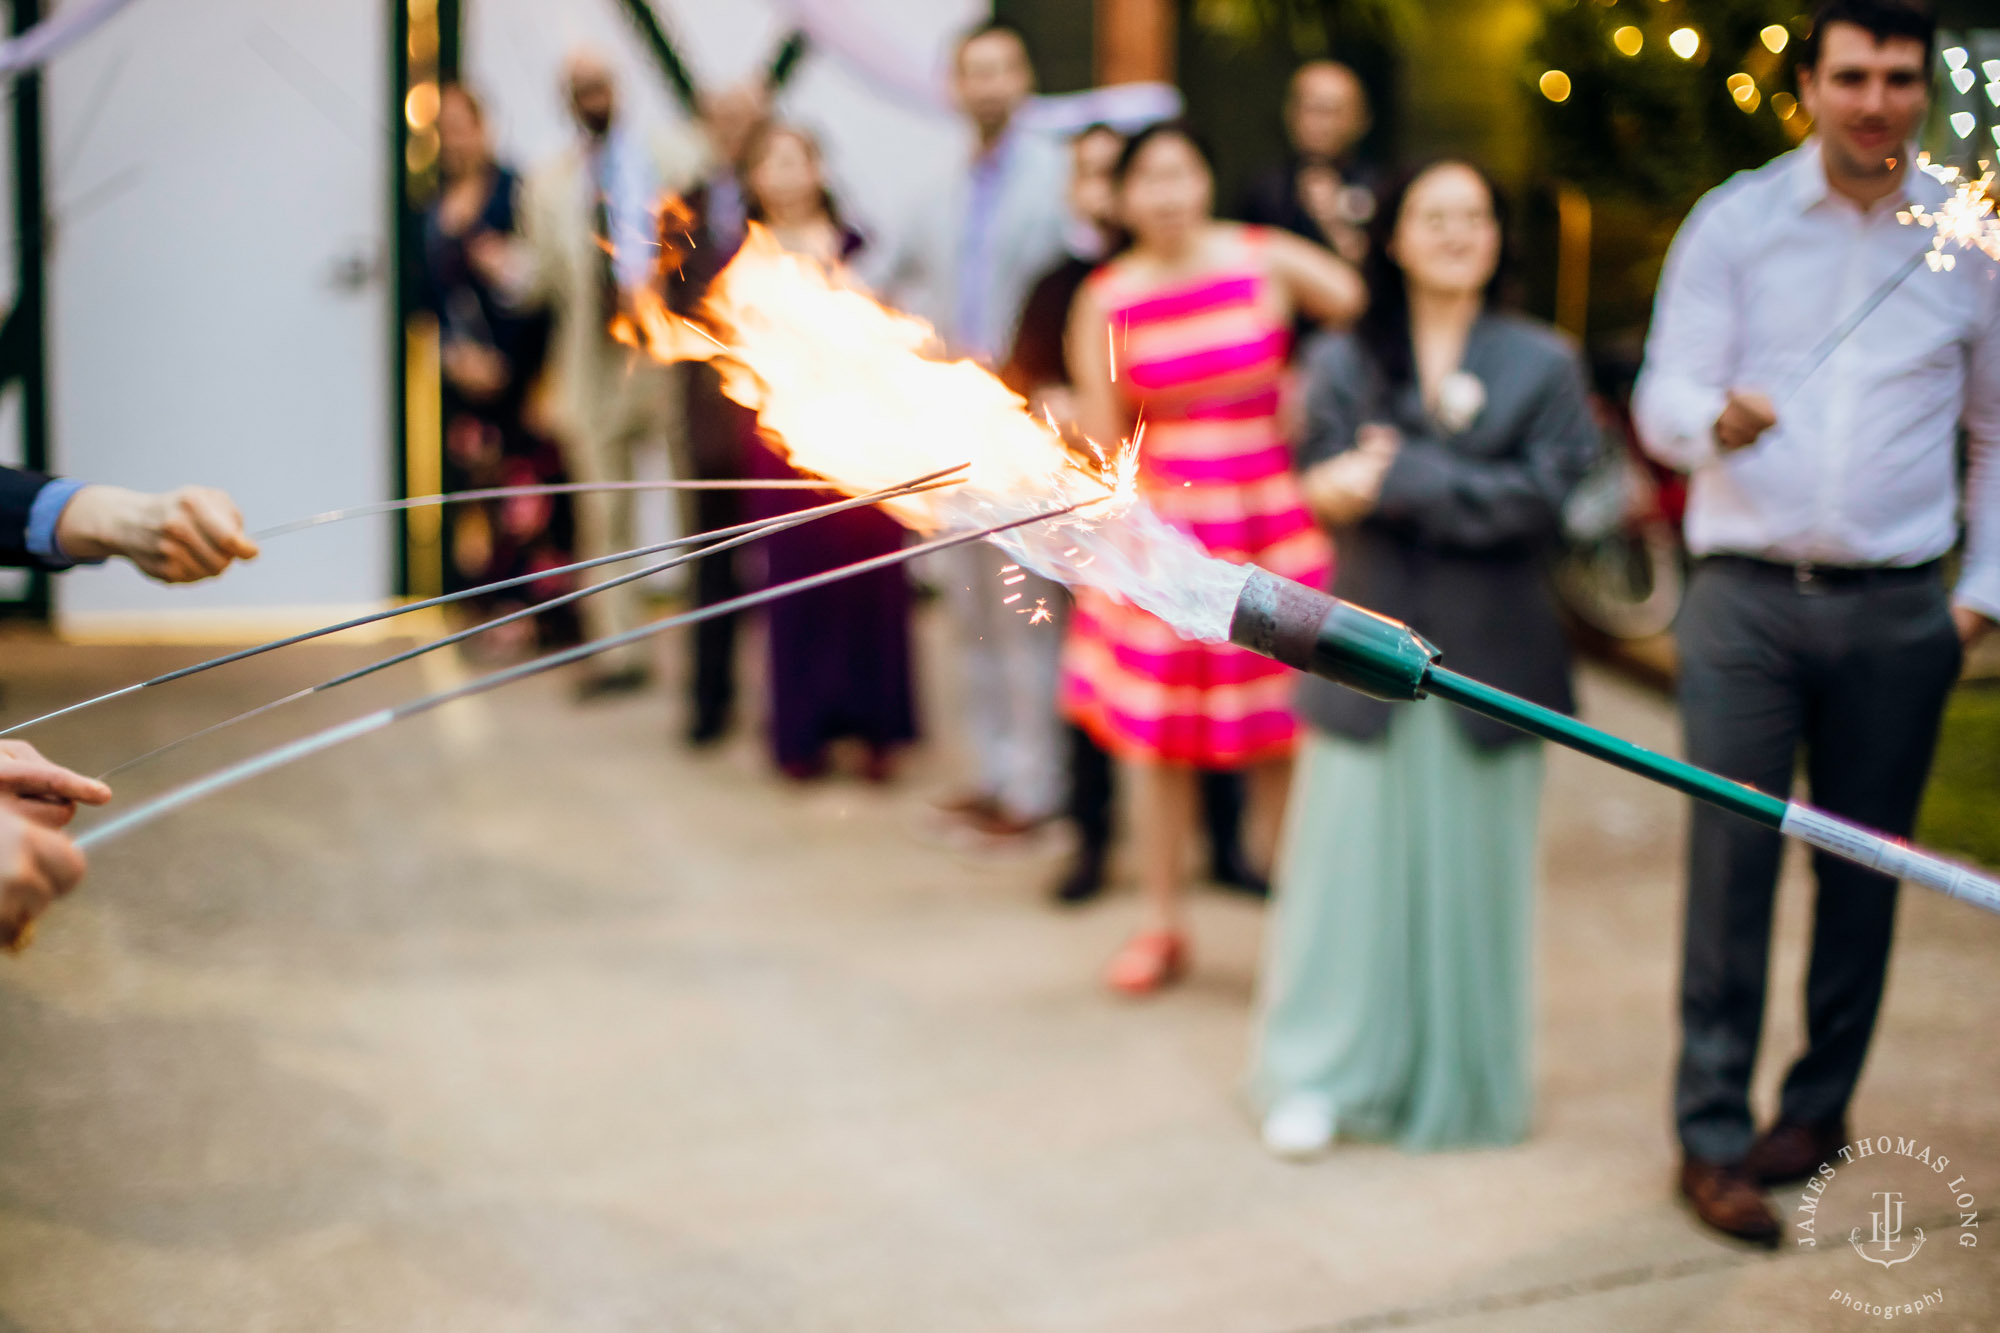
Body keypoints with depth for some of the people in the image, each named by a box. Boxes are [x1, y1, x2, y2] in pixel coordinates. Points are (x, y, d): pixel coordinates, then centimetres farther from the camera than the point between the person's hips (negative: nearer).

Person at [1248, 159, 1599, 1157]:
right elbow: (1328, 489, -8)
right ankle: (1320, 1075, 14)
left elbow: (1546, 497, -10)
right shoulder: (1343, 361, 6)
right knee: (1351, 857, 2)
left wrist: (1400, 477, -13)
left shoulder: (1543, 363, 4)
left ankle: (1469, 1076, 21)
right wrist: (1471, 486, -19)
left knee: (1473, 866, 7)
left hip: (1492, 655, 0)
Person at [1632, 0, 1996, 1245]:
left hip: (1897, 613, 2)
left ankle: (1820, 1105, 23)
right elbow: (1664, 398, -3)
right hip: (1747, 596, -1)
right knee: (1731, 863, -4)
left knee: (1865, 868, 8)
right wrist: (1717, 419, -26)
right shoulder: (1735, 221, 3)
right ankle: (1713, 1134, 3)